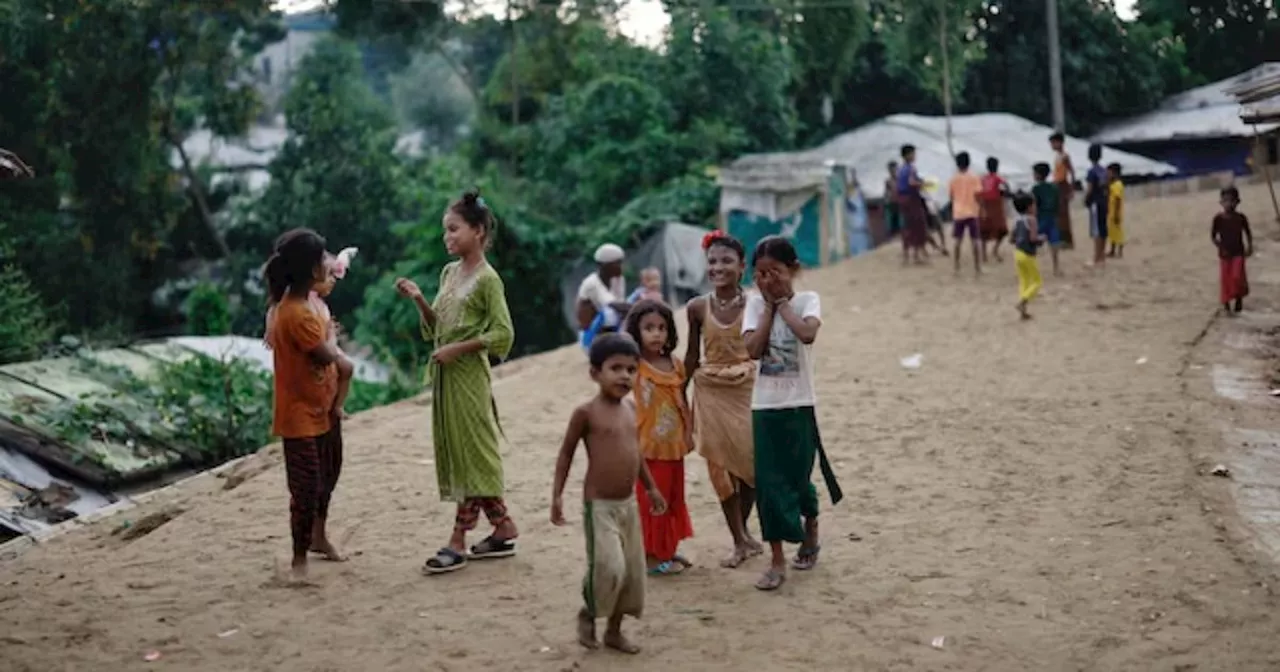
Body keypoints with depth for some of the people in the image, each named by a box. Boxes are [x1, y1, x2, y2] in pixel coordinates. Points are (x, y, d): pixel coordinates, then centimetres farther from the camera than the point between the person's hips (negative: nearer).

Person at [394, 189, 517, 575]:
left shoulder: (487, 279, -10)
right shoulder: (449, 273, 13)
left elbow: (502, 333, -14)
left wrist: (458, 348, -17)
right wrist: (418, 300, 1)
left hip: (468, 374, -9)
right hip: (444, 373, 9)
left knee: (472, 453, -4)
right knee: (455, 453, 10)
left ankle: (458, 541, -2)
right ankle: (503, 529, 18)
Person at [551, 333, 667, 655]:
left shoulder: (630, 409, 7)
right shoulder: (586, 412, -12)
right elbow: (566, 452, -5)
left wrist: (651, 488, 24)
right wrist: (557, 495, -9)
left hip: (628, 504, 7)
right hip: (599, 505, -7)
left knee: (633, 571, 10)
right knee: (607, 567, -15)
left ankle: (614, 630, 25)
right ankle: (587, 614, 13)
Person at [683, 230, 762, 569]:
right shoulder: (698, 307, -3)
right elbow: (692, 355, 6)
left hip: (748, 391, -1)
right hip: (712, 393, 1)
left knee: (753, 461, 3)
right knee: (721, 465, 4)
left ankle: (742, 530, 26)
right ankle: (740, 541, 14)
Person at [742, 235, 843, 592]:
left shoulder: (807, 299, -3)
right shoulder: (755, 303, 4)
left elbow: (807, 333, -25)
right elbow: (753, 349, -10)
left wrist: (782, 302, -14)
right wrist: (768, 306, -8)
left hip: (799, 405, -2)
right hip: (764, 406, 2)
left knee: (798, 478, 7)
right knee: (768, 482, -1)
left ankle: (811, 534, 36)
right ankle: (777, 561, 5)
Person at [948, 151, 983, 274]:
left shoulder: (954, 179, 1)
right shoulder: (974, 178, -5)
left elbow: (951, 196, 6)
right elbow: (977, 195, -10)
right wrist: (982, 207, -1)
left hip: (958, 213, 2)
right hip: (972, 212, -1)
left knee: (958, 241, 9)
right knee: (974, 241, 3)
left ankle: (957, 266, 8)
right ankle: (977, 266, 3)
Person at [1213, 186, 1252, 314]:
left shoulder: (1241, 218, -4)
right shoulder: (1218, 219, -7)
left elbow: (1248, 233, 7)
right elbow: (1213, 235, -1)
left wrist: (1249, 247, -2)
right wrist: (1220, 247, -12)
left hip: (1238, 252, 0)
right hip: (1225, 254, 0)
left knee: (1238, 276, -12)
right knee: (1225, 279, 2)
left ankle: (1239, 299, 11)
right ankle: (1226, 303, 15)